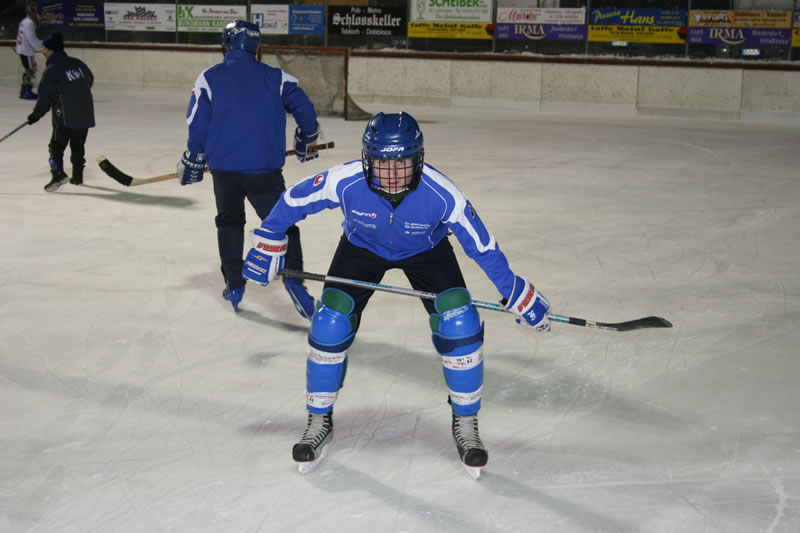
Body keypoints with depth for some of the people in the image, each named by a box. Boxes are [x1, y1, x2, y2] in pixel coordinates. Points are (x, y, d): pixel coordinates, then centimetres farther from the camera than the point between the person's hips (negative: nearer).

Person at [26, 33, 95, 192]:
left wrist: (36, 114, 0)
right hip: (86, 115, 6)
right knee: (78, 145, 17)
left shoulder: (51, 71, -13)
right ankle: (77, 176, 23)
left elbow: (45, 97, -11)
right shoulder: (77, 63, 5)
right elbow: (90, 79, 21)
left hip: (66, 118, -6)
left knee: (56, 145, 4)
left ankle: (58, 174, -6)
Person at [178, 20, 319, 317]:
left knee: (229, 222, 23)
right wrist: (306, 142, 20)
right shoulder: (276, 77, 6)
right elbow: (305, 110, 2)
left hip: (224, 167, 1)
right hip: (265, 169, -1)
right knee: (282, 223, 6)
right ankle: (294, 277, -16)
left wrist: (191, 164, 14)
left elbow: (198, 128, 0)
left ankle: (234, 286, 23)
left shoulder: (209, 78, 3)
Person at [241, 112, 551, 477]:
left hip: (426, 250, 0)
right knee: (329, 324, -12)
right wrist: (269, 241, -7)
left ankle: (466, 424, 4)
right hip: (361, 248, 1)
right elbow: (293, 200, -16)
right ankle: (319, 422, 11)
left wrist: (517, 293, -15)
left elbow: (481, 244, -22)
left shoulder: (442, 194, -35)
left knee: (460, 324, -18)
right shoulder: (345, 182, -35)